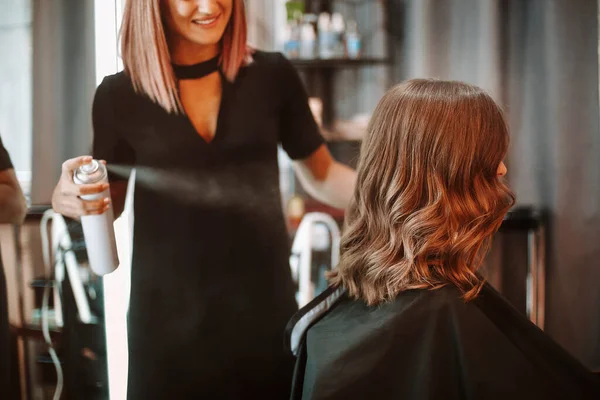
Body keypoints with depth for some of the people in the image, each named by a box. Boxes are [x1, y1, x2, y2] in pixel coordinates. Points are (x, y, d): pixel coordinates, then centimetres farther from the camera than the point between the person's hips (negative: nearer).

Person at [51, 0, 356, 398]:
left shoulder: (272, 75, -2)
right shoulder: (120, 94, -4)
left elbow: (321, 175, 8)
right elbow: (108, 201, 9)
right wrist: (69, 197, -13)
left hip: (263, 303, 1)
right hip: (169, 312, -1)